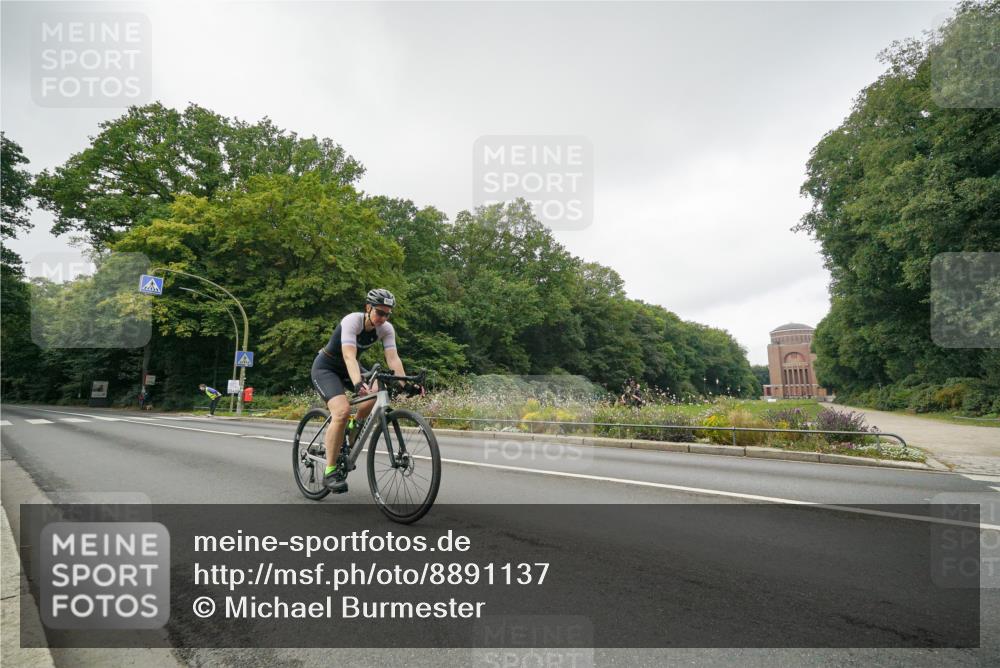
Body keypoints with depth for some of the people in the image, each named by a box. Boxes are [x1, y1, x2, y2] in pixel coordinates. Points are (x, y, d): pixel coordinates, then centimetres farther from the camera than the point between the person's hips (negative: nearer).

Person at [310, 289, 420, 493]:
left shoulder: (386, 329, -13)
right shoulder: (352, 321, -29)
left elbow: (393, 358, -23)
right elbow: (349, 356, -42)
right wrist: (358, 383, -59)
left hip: (348, 368, 6)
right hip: (325, 367, -6)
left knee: (379, 391, -22)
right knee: (342, 410, -28)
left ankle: (351, 434, 4)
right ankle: (330, 472, -16)